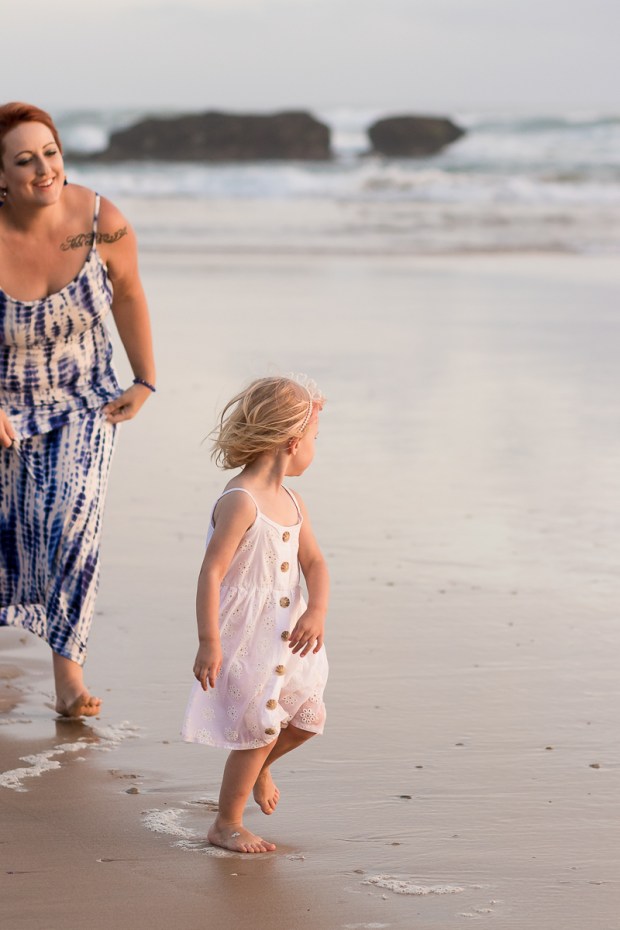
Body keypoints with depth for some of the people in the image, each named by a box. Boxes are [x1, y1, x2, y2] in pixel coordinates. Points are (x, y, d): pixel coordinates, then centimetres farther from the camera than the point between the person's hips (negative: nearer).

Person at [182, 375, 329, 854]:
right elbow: (212, 571, -21)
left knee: (307, 718, 15)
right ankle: (227, 824, 13)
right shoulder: (240, 502, -20)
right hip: (245, 638, -8)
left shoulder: (292, 502, 7)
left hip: (286, 634, 8)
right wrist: (209, 641, -23)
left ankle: (257, 767, 45)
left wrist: (317, 612, -10)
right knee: (258, 728, -2)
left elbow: (314, 563, 9)